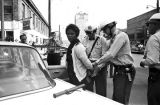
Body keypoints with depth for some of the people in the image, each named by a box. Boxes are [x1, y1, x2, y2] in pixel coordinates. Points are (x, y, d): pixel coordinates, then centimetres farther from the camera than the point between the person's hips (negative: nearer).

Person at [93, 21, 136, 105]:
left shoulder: (121, 36, -17)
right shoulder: (113, 37, 12)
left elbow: (111, 55, -23)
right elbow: (109, 54, 15)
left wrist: (96, 63, -14)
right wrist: (100, 65, 5)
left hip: (125, 71, -9)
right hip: (118, 70, 10)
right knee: (115, 98, 17)